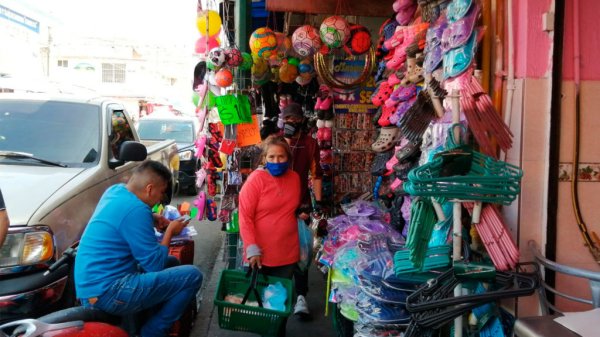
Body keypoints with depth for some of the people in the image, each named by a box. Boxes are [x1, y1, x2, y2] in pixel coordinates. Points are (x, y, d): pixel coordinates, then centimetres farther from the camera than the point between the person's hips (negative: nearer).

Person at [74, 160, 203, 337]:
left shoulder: (115, 190, 6)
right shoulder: (135, 210, -21)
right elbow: (155, 264, -17)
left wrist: (152, 219, 10)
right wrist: (170, 232, -3)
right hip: (106, 293, -10)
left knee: (170, 263, 24)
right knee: (192, 276, -13)